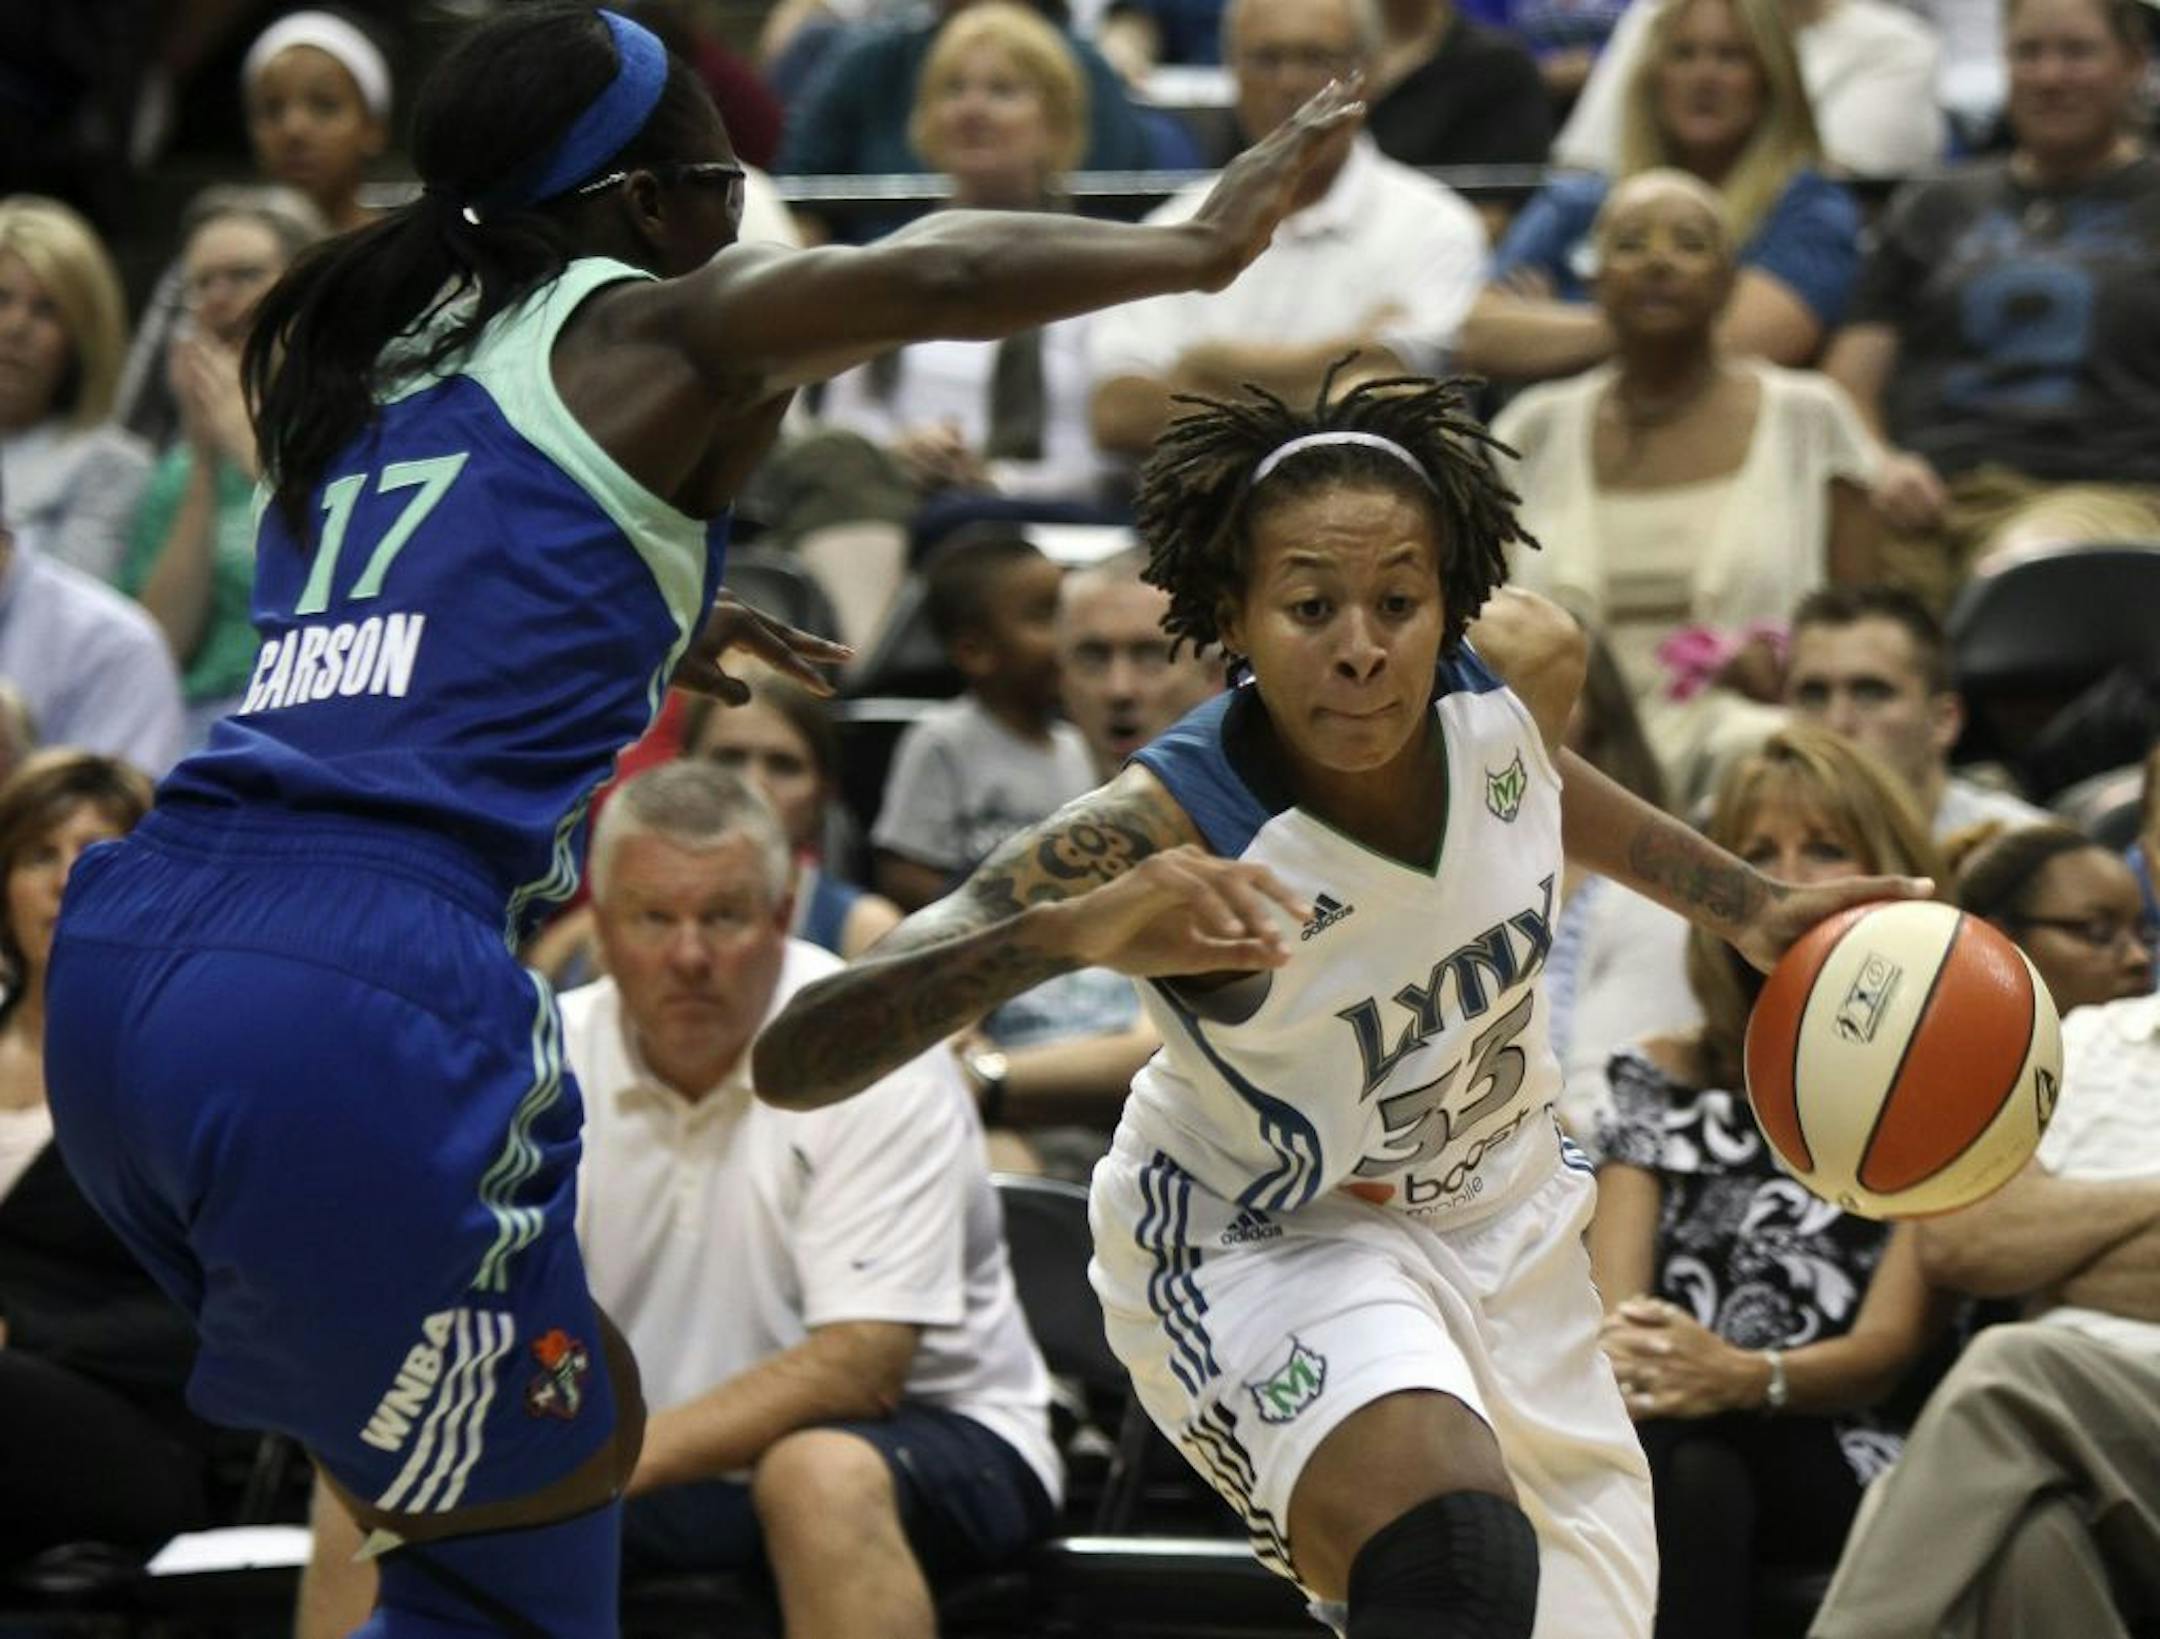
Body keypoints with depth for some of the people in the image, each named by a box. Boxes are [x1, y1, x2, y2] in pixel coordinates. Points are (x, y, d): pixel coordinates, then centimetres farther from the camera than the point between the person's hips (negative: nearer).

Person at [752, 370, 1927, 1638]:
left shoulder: (1526, 668, -19)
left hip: (1501, 1218, 6)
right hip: (1260, 1248, -6)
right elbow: (794, 1062, -44)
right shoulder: (1159, 842, -34)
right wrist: (1067, 931, -58)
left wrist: (1751, 909, 13)